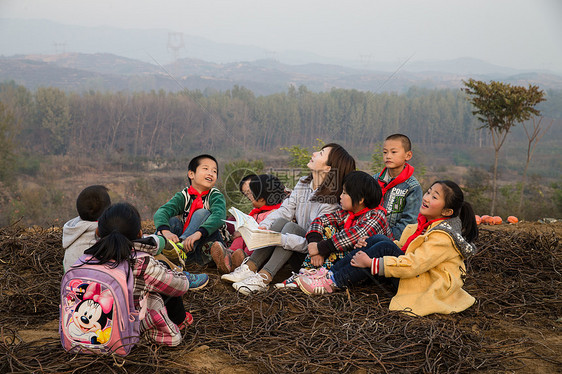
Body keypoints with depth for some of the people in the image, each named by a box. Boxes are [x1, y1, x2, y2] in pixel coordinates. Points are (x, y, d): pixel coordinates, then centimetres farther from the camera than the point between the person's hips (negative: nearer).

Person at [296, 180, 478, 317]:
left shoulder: (443, 237, -21)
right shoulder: (426, 224, 8)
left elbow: (413, 265, -27)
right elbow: (403, 249, 17)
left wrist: (371, 263, -24)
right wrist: (369, 248, 4)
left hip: (429, 287, -9)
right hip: (414, 276, 9)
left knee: (385, 247, -24)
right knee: (378, 239, -7)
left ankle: (333, 283, -20)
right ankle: (330, 273, -11)